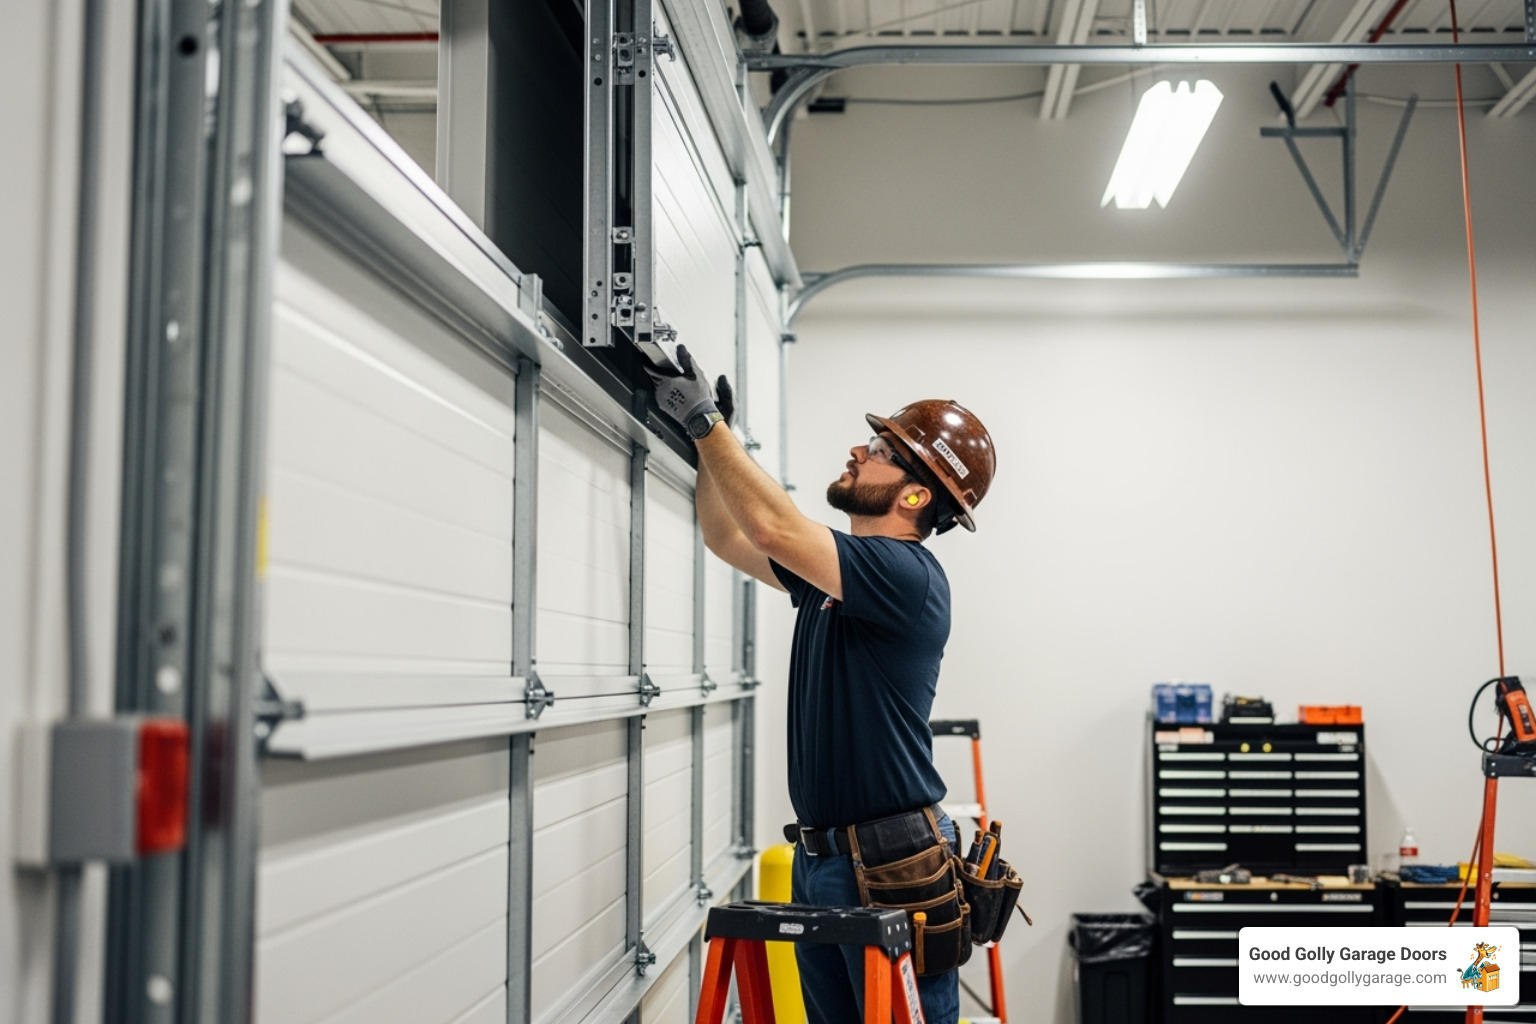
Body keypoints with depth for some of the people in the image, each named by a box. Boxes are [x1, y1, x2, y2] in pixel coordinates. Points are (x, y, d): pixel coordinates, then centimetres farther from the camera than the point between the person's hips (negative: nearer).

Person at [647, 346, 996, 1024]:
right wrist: (711, 436, 9)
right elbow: (729, 539, 22)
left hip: (890, 872, -9)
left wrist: (706, 420, -18)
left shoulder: (907, 575, -16)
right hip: (818, 860, 9)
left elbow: (774, 529, -27)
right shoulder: (833, 570, 12)